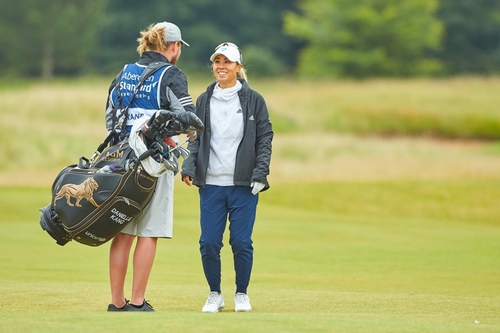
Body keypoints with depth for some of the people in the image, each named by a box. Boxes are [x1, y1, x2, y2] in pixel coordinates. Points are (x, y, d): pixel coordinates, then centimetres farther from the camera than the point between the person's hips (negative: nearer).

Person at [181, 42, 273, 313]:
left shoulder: (253, 100, 3)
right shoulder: (204, 101, 11)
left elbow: (265, 138, 2)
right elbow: (196, 139, 12)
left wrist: (260, 173, -9)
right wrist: (188, 167, -4)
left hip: (244, 184, -2)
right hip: (211, 184, 2)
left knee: (241, 241, -3)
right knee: (209, 242, -2)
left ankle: (241, 294, 15)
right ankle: (214, 294, 16)